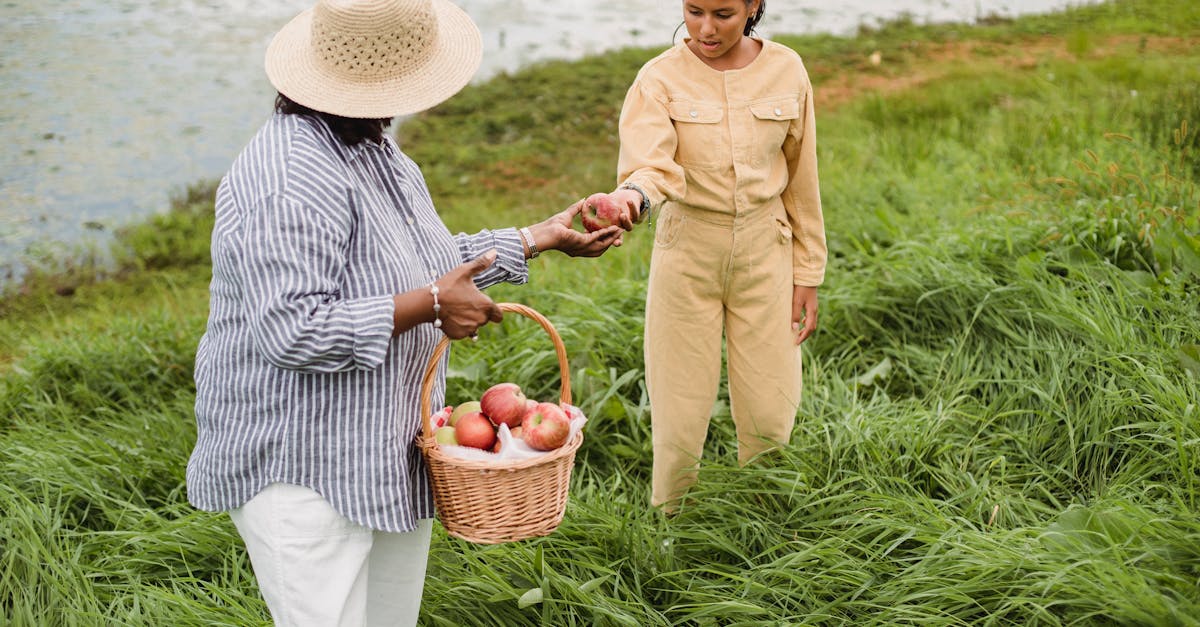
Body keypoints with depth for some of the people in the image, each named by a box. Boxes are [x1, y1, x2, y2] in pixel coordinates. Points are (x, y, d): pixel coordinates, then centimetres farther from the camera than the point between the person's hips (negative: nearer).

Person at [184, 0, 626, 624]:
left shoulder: (377, 152, 10)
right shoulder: (290, 181, -24)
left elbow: (431, 262, 22)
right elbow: (291, 332, -31)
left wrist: (542, 237, 22)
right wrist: (429, 306, -25)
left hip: (390, 454, 10)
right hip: (301, 471, -10)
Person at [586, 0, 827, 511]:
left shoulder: (786, 70, 0)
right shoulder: (661, 78, -7)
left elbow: (801, 179, 6)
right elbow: (649, 164, -24)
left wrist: (806, 274, 7)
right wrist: (632, 196, -47)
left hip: (765, 249, 2)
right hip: (688, 252, -1)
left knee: (770, 415, 3)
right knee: (680, 416, 1)